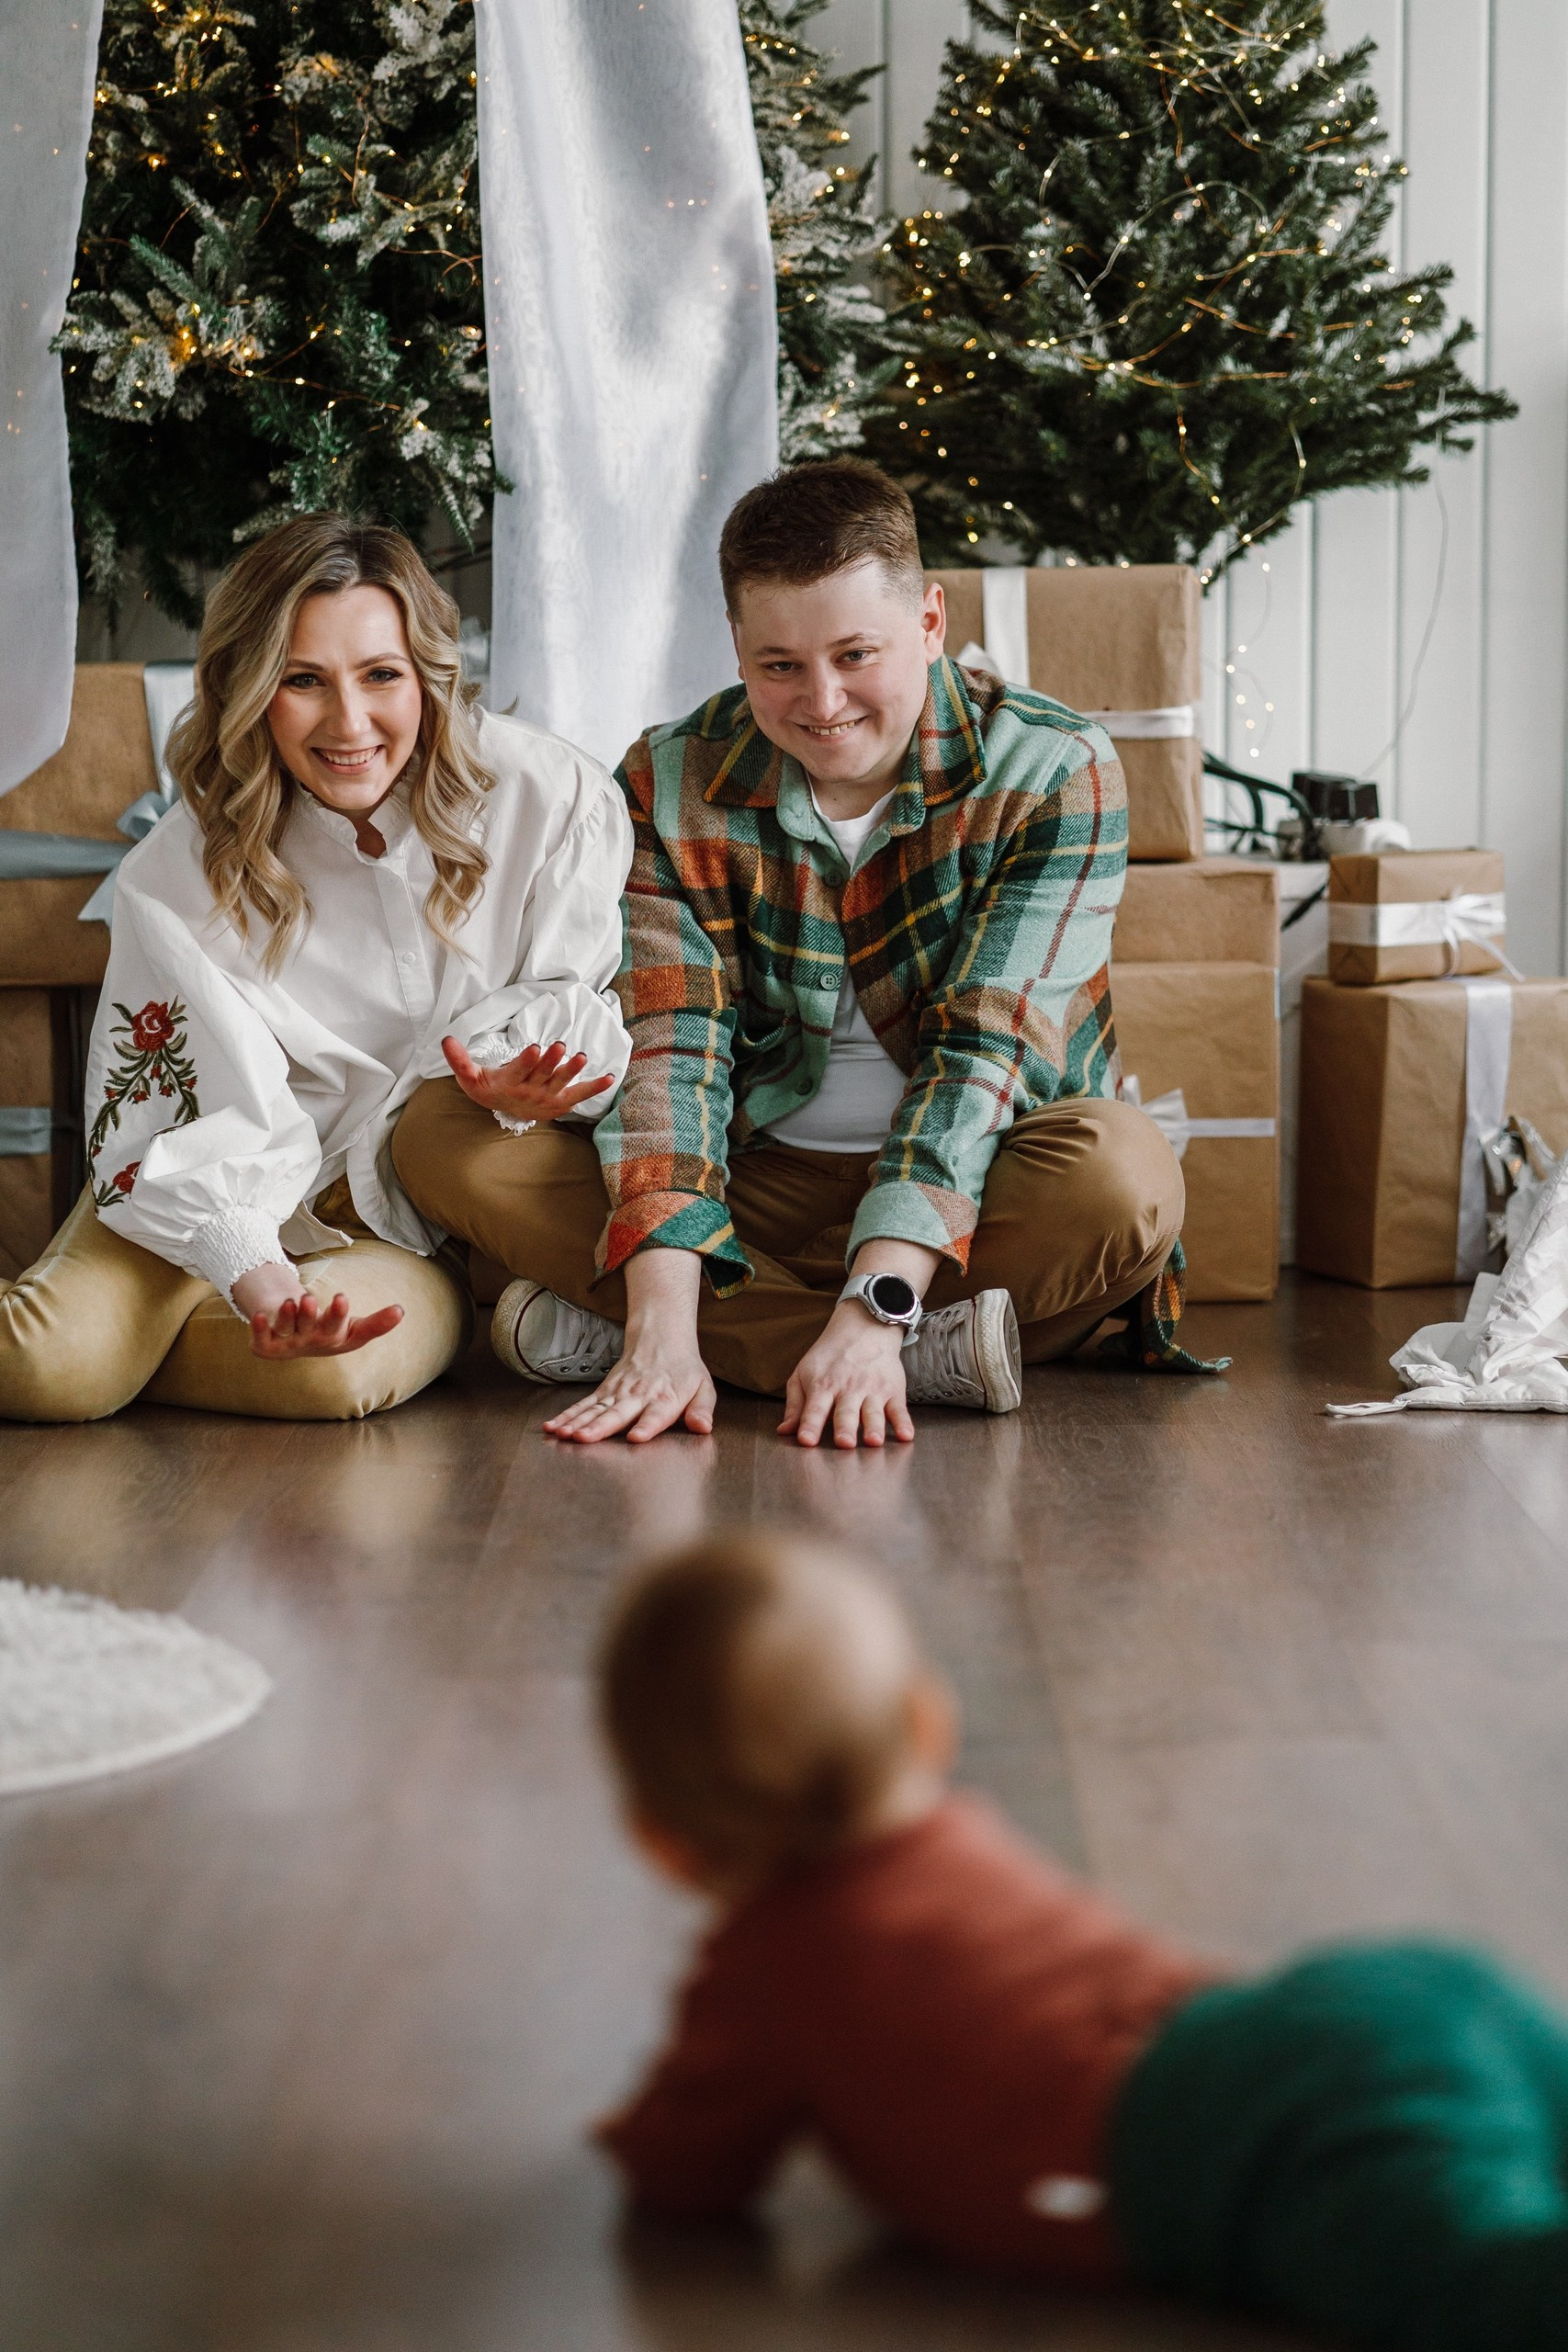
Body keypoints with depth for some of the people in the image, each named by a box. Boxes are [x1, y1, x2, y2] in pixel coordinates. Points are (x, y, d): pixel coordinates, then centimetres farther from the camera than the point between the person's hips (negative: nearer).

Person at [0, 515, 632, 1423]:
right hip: (247, 1203, -1)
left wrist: (510, 1077, -26)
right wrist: (251, 1273, -34)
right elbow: (218, 1131, -14)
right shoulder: (178, 879, -11)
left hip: (423, 1219, 1)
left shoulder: (551, 801, -13)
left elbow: (586, 1014, -2)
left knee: (340, 1368, -33)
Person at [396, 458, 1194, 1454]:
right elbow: (668, 1045, -16)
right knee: (449, 1137, -19)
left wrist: (873, 1306, -35)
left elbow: (985, 1047, -23)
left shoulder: (1053, 772, -13)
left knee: (1124, 1174, -36)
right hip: (759, 1180, 3)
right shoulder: (675, 779, -5)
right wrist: (663, 1322, -31)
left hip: (974, 1182, -2)